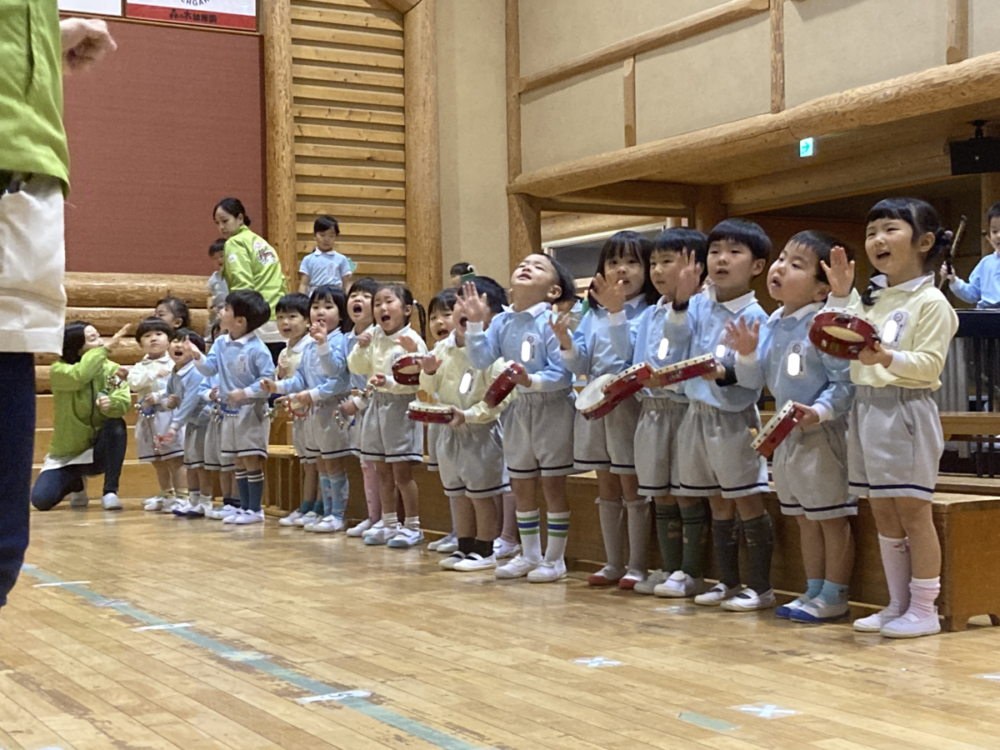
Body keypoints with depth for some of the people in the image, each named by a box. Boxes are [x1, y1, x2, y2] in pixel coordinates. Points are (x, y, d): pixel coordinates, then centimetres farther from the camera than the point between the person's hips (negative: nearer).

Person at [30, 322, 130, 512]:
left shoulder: (112, 369, -5)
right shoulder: (59, 370, -12)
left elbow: (124, 402, -21)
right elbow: (78, 376, -36)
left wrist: (110, 404, -43)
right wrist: (105, 349, -28)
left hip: (98, 452, 0)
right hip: (66, 455, 0)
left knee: (116, 426, -31)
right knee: (41, 499, -20)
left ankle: (110, 492, -19)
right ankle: (77, 484, 18)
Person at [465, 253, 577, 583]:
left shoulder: (553, 321, -15)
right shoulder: (502, 322, 3)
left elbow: (562, 372, -20)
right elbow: (482, 361, -4)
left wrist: (533, 381, -34)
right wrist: (475, 324, -11)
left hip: (553, 408, -6)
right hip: (519, 408, 6)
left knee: (553, 484, 1)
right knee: (521, 485, 14)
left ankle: (555, 558, 13)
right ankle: (529, 554, 28)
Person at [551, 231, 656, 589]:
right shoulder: (593, 314, 11)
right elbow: (580, 366, 7)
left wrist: (617, 311, -26)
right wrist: (565, 341, -11)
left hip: (630, 405, -6)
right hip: (595, 405, 6)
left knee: (633, 488, 0)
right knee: (607, 489, 11)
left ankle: (638, 566, 8)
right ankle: (614, 564, 20)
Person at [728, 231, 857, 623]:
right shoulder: (772, 325, 7)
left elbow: (847, 382, -19)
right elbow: (753, 380, 10)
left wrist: (821, 411, -32)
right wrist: (747, 354, -8)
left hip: (823, 434, -8)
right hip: (787, 433, 9)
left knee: (831, 518, 2)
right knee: (804, 518, 17)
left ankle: (834, 596, 12)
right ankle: (814, 591, 28)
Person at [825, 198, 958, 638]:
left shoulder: (930, 302, -9)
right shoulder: (872, 298, 14)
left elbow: (930, 365, -16)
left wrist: (888, 358, -32)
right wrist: (839, 295, 10)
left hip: (906, 412, -8)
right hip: (868, 409, 8)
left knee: (912, 511, -3)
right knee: (882, 514, 12)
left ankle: (924, 610, 6)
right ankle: (898, 605, 22)